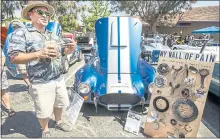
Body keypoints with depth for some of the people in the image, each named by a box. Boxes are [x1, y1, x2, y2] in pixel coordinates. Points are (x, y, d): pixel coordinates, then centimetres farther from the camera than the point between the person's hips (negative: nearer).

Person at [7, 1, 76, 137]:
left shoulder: (53, 35, 10)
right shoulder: (21, 33, -10)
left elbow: (63, 51, 17)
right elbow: (14, 58, -17)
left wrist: (71, 48, -7)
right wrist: (39, 54, -30)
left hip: (59, 79, 6)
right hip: (41, 83, -6)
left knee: (60, 103, 23)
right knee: (44, 111, 10)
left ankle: (59, 122, 49)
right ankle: (45, 131, 38)